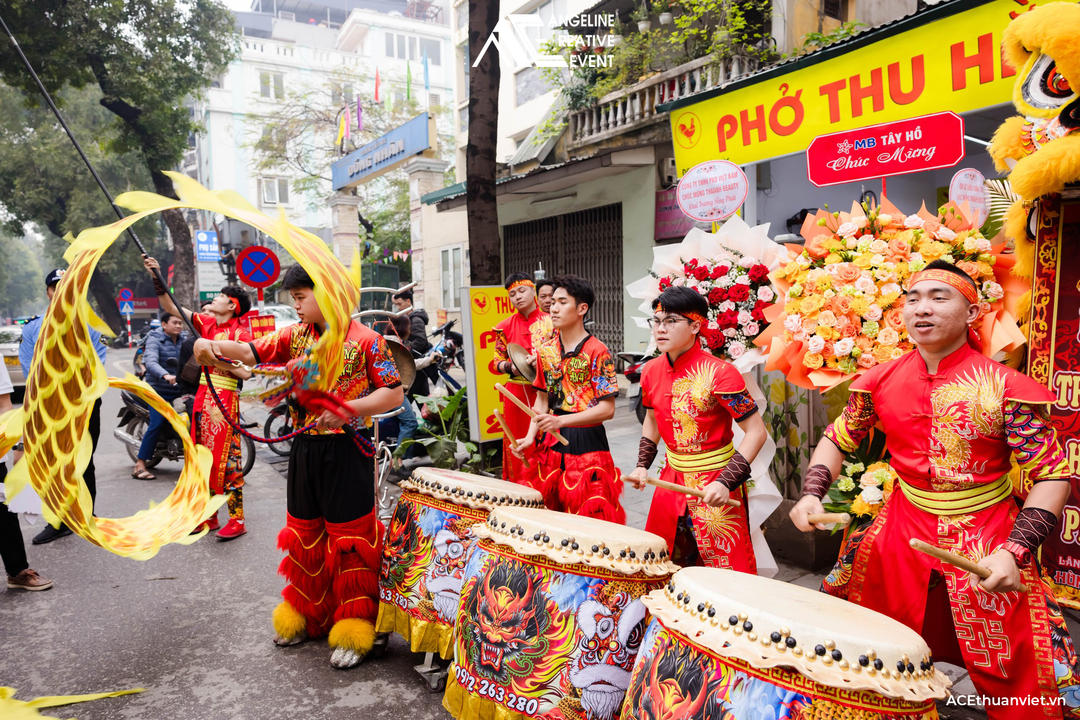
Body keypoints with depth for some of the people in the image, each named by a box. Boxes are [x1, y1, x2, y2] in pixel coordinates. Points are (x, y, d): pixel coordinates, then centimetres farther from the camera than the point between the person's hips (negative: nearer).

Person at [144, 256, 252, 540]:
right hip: (203, 395, 8)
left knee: (227, 458, -6)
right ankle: (209, 516, 23)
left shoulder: (240, 332, -9)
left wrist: (215, 357, -19)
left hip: (226, 399, -8)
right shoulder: (207, 322, 11)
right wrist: (156, 278, 4)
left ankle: (237, 519, 2)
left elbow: (246, 372, -17)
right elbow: (172, 308, 11)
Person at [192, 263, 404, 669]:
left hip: (347, 450, -6)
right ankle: (307, 614, 35)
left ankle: (354, 625, 16)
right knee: (304, 532, 17)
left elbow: (394, 394, -12)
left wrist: (348, 409, -23)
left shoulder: (365, 340, -10)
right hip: (304, 448, 6)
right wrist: (212, 345, -16)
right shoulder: (295, 335, 8)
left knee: (349, 537, 2)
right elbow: (251, 353, 2)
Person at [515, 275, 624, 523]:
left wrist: (561, 420, -22)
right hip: (551, 442, 6)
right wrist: (530, 436, 3)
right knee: (551, 511, 11)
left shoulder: (597, 352, -10)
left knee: (589, 514, -3)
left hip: (587, 444, -5)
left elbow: (607, 409, -13)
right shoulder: (545, 350, 8)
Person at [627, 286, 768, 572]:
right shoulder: (651, 371, 0)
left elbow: (756, 432, -18)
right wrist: (642, 465, 7)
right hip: (672, 479, 6)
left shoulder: (719, 373, -19)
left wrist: (726, 482, -26)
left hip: (716, 483, -6)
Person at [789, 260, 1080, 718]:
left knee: (1017, 682, 4)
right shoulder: (881, 381, -3)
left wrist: (1015, 552, -24)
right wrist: (811, 495, -9)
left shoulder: (1005, 387, -14)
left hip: (986, 543, -3)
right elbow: (837, 439, 7)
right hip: (902, 532, 3)